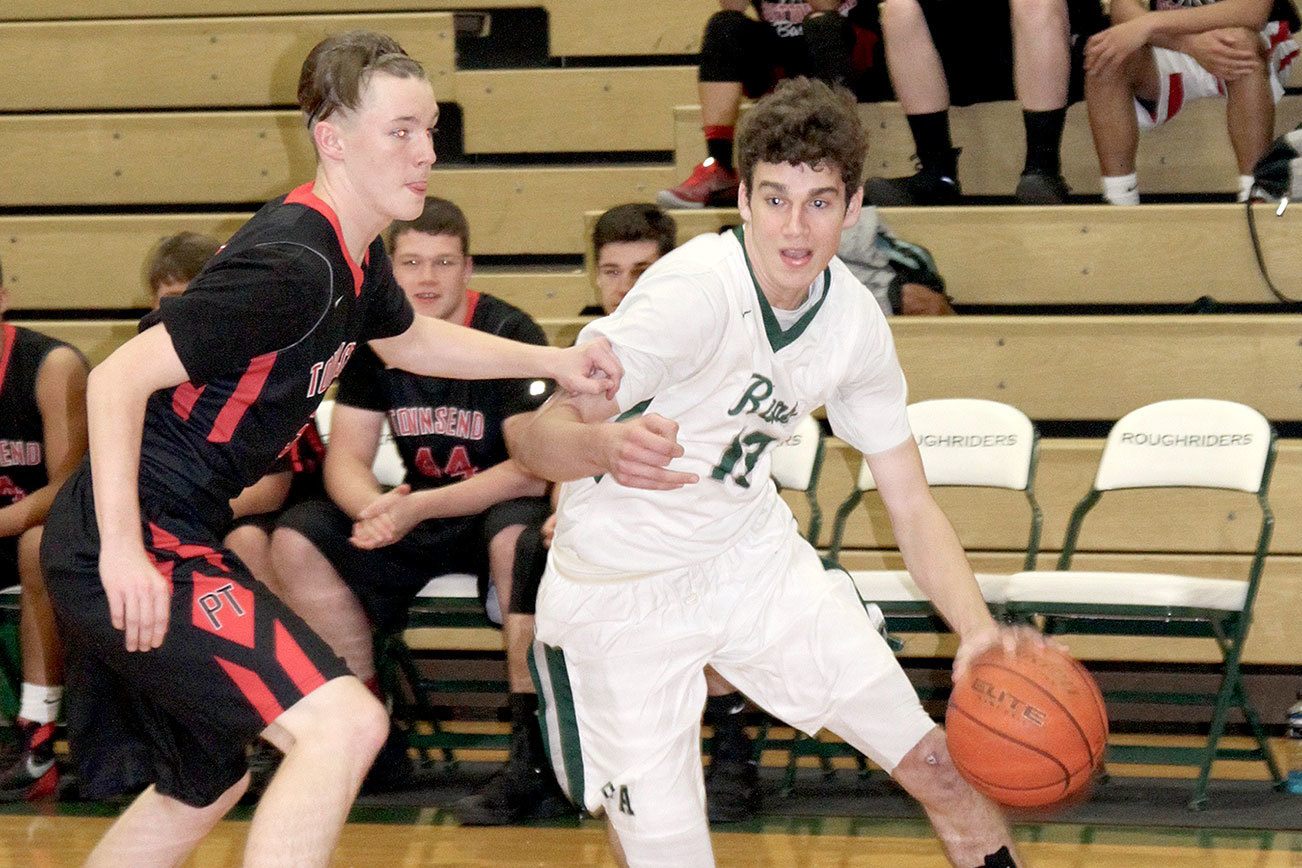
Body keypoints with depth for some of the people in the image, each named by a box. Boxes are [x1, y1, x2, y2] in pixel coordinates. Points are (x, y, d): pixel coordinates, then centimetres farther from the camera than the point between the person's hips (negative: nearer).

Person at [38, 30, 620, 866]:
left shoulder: (355, 257, 10)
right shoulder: (293, 268, -21)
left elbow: (408, 339, 34)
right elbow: (121, 378, -26)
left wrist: (552, 360, 26)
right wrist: (122, 548, -31)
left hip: (176, 539, 11)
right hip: (135, 549, -11)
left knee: (203, 787, 26)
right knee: (343, 723, -22)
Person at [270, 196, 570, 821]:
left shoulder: (511, 335, -17)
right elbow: (346, 459, -5)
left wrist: (419, 507, -33)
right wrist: (374, 509, -31)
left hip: (498, 507, -5)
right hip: (420, 513, 5)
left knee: (518, 535, -40)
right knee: (296, 541, -14)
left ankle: (536, 760, -35)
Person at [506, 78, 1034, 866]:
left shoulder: (855, 320, -7)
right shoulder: (694, 293, -26)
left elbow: (912, 505, 1)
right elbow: (532, 435, -31)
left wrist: (978, 630, -17)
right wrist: (609, 447, -55)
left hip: (756, 557, 5)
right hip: (619, 594, -5)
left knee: (940, 768, 2)